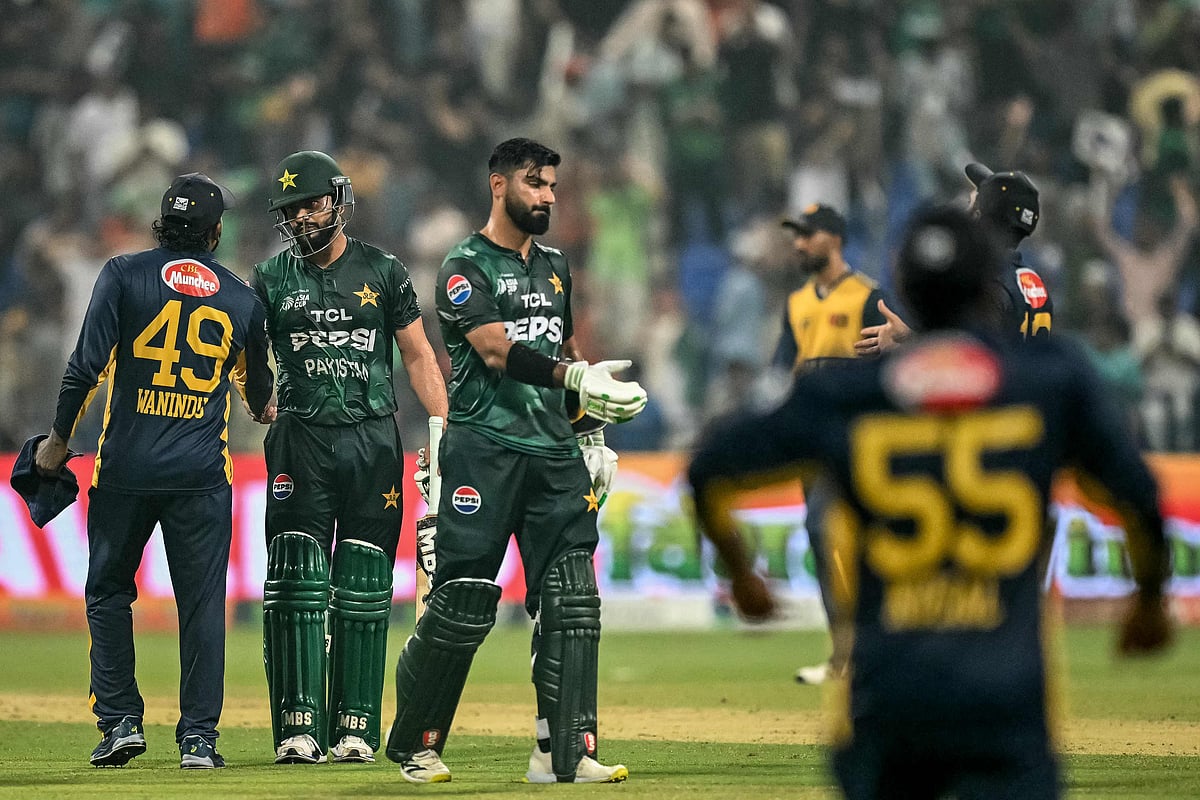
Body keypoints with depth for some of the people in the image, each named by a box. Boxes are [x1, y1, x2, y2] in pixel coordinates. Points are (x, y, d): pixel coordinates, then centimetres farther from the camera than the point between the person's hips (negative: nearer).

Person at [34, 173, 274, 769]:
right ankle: (199, 736, 2)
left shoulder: (125, 274, -2)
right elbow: (258, 388, 23)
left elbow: (87, 365, -10)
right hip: (202, 473, 1)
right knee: (202, 603, 5)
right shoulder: (241, 299, 7)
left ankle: (120, 720, 7)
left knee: (108, 593, 13)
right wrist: (262, 410, 47)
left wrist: (59, 439, 2)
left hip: (125, 468, -1)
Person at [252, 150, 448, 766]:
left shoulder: (382, 271, 6)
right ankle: (300, 727, -7)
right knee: (297, 585, -7)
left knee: (363, 588, 0)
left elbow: (418, 356, 8)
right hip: (301, 441, 0)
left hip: (373, 438, 0)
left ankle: (355, 726, 4)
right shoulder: (272, 278, 6)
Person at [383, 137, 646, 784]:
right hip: (486, 447, -6)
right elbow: (496, 351, -18)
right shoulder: (466, 266, -5)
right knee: (462, 607, -5)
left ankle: (564, 753, -4)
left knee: (571, 604, -4)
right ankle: (414, 745, 11)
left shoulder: (554, 266, 19)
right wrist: (574, 376, -29)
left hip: (555, 453, 6)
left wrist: (591, 435, 18)